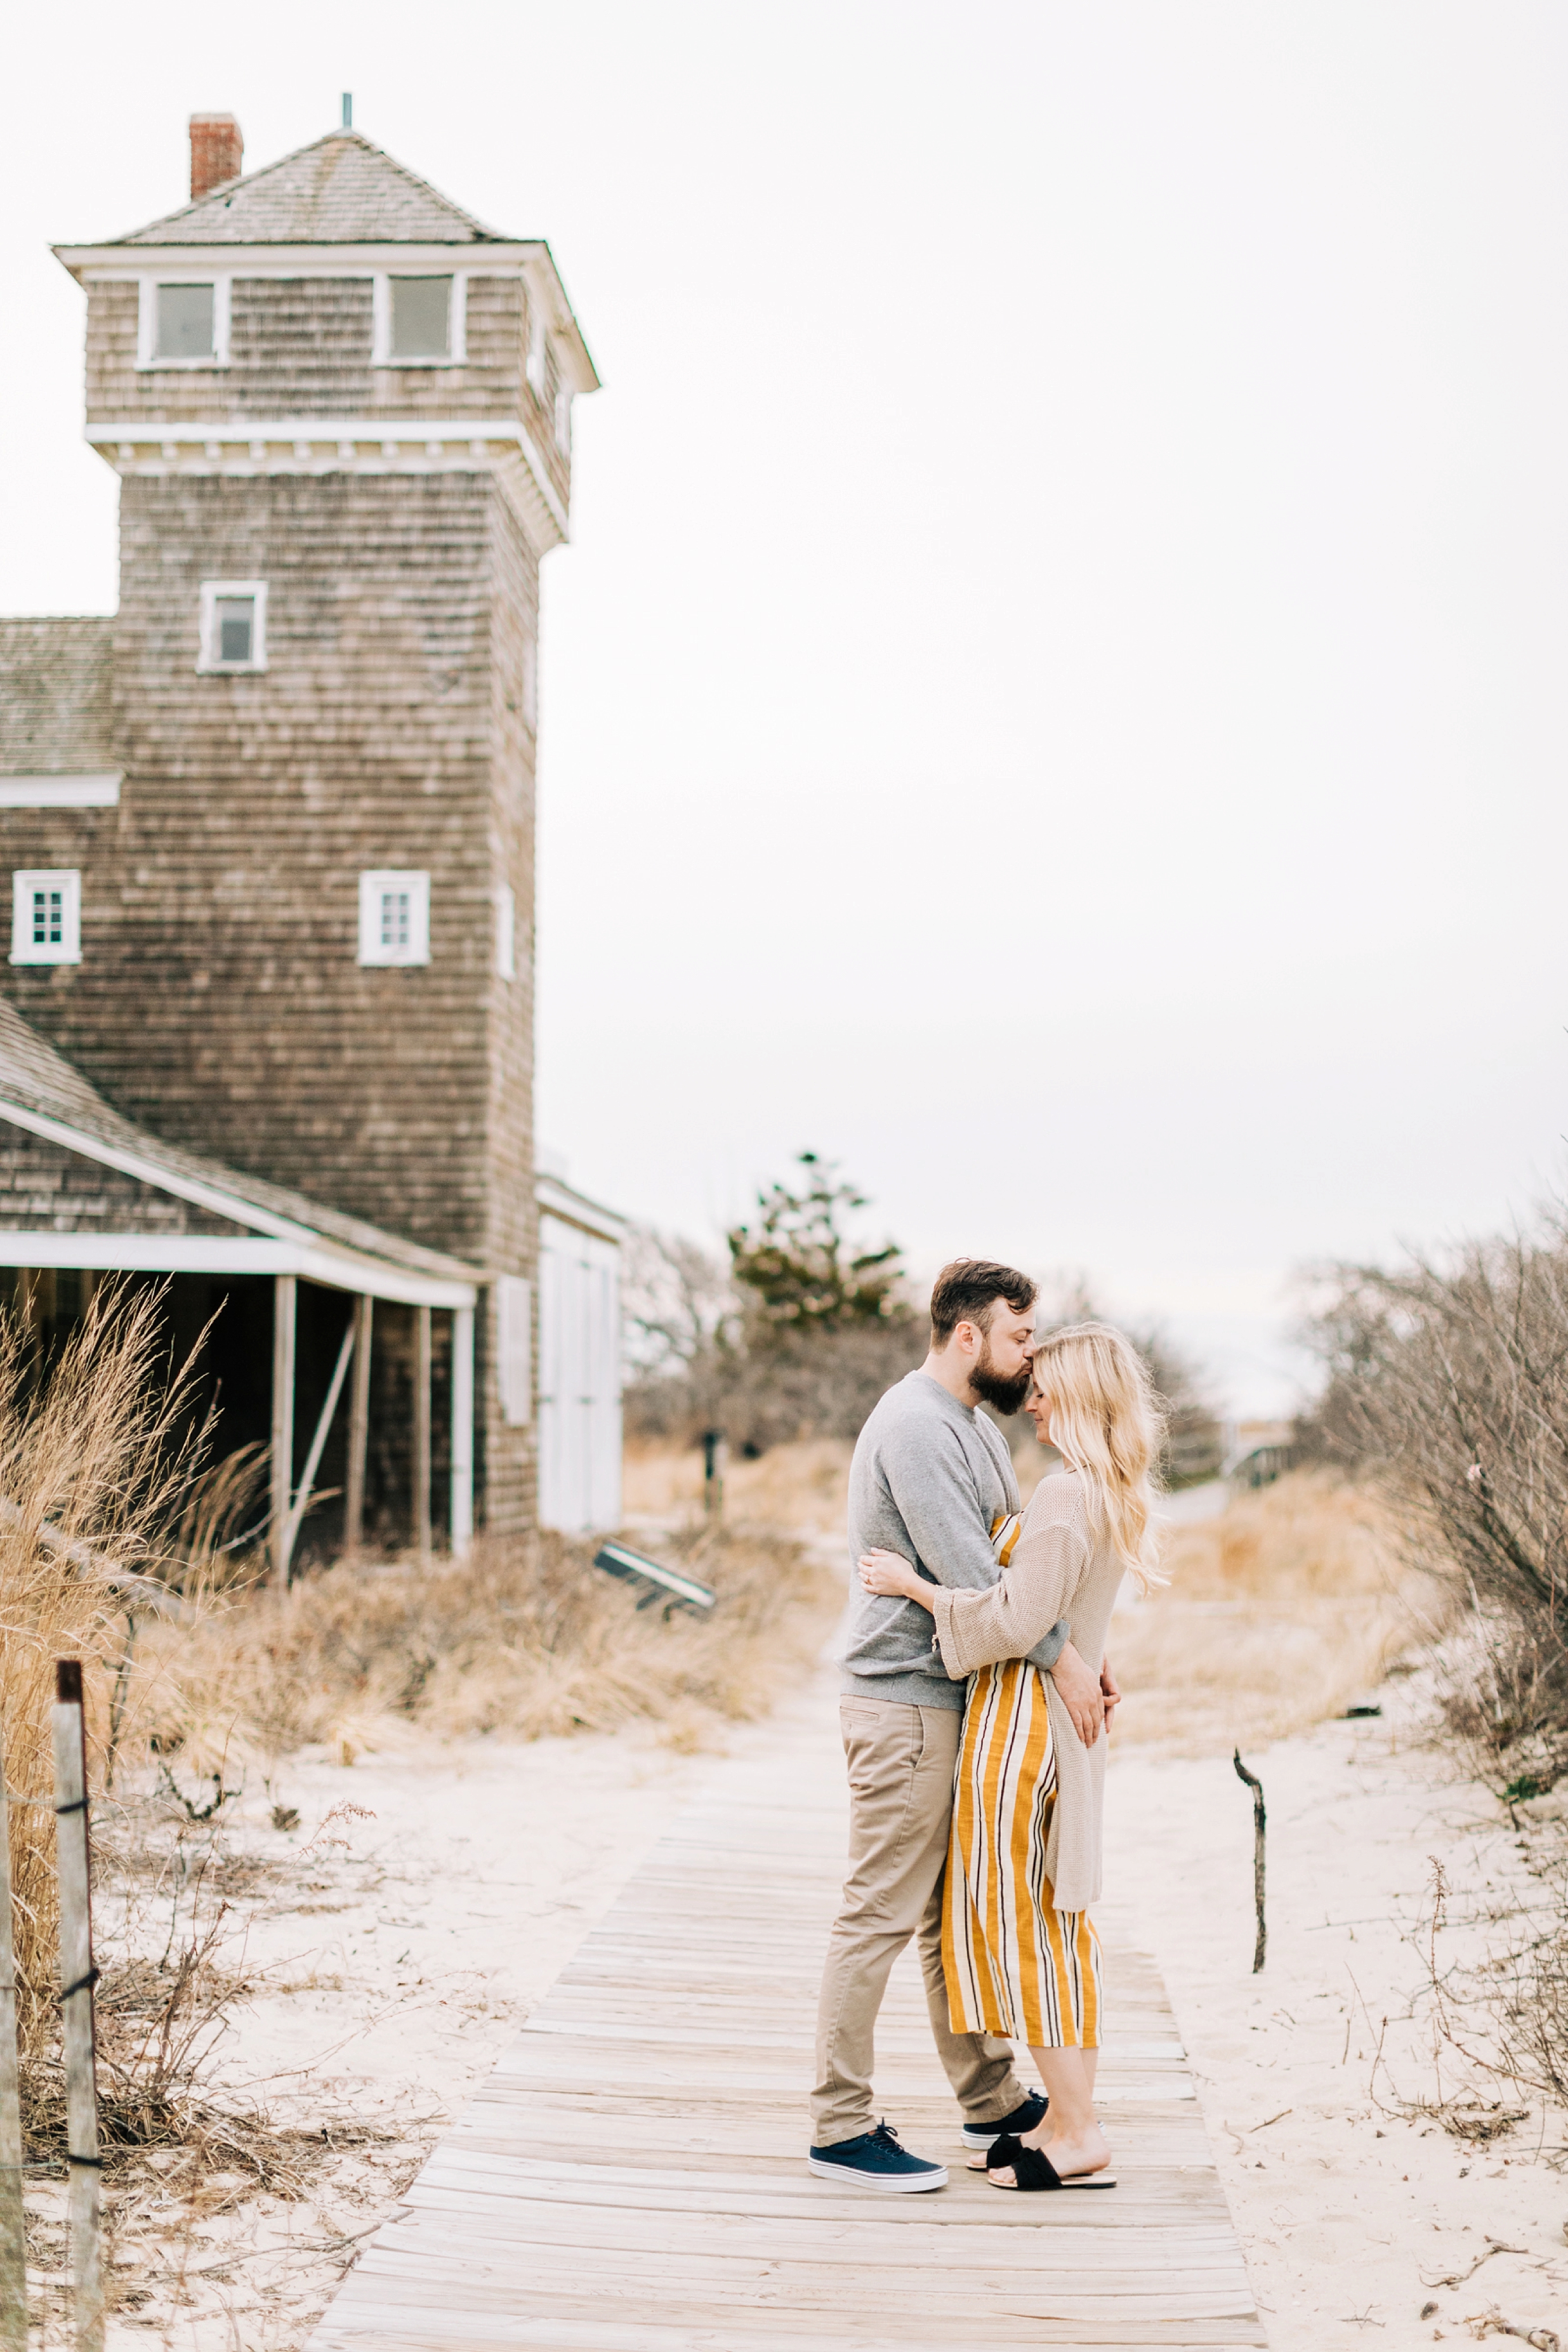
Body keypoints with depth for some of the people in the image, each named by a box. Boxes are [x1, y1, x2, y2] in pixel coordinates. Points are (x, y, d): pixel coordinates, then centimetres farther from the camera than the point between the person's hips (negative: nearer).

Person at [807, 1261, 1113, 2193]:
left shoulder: (978, 1426, 17)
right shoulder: (915, 1426, -16)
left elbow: (1014, 1560, 16)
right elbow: (966, 1571, -24)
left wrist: (1078, 1656, 4)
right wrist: (1061, 1657, -22)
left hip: (959, 1697, 10)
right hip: (905, 1702, -10)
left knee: (956, 1909, 17)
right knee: (883, 1914, -5)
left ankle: (992, 2099, 27)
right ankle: (842, 2126, 1)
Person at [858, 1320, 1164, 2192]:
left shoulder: (1066, 1497, -19)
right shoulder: (1120, 1496, 10)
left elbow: (1015, 1624, -21)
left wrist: (916, 1586, -13)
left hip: (1023, 1718, -9)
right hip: (1068, 1720, 9)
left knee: (1019, 1921, -2)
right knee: (1059, 1922, 13)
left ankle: (1078, 2139, 1)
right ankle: (1070, 2115, 18)